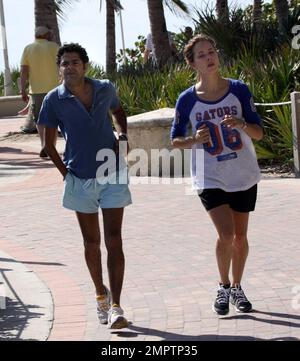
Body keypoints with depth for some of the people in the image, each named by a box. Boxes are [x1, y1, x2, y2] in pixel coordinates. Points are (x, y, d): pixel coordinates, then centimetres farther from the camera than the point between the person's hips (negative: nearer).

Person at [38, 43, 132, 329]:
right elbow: (49, 144, 2)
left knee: (114, 240, -7)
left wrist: (123, 136, 4)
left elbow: (118, 111, 21)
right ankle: (101, 294, 32)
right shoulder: (54, 99, -7)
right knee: (91, 242, 12)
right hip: (80, 179, 0)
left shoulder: (105, 89, -3)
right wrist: (66, 173, -2)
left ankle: (115, 306, -6)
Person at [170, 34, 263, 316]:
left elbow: (259, 132, -4)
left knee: (240, 236, 10)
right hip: (210, 178, -2)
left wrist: (242, 124, -25)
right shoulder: (187, 100, -8)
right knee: (226, 235, -14)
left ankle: (237, 288, 30)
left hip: (244, 176, 2)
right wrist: (195, 140, -20)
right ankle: (223, 288, 9)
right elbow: (175, 139, 1)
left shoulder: (239, 90, -6)